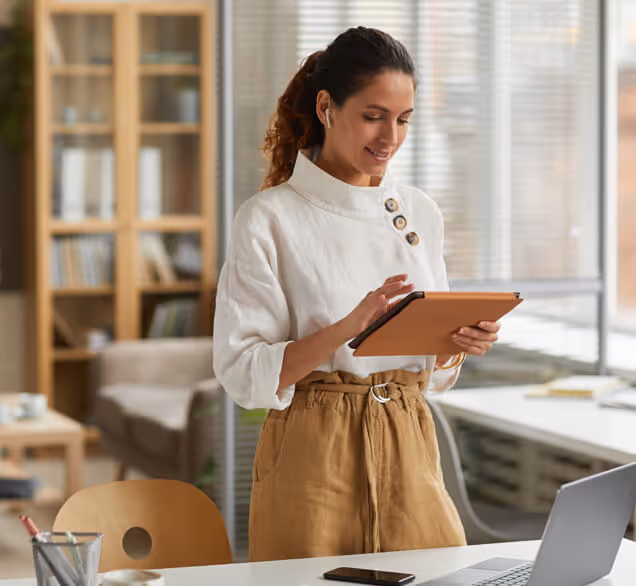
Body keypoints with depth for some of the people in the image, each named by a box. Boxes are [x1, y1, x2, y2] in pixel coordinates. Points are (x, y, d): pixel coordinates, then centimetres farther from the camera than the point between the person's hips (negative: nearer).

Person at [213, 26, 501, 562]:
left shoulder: (420, 213, 9)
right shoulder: (269, 219, -7)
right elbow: (243, 373, -13)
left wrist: (462, 342, -8)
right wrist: (348, 328, -25)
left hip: (410, 456, 5)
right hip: (314, 461, -4)